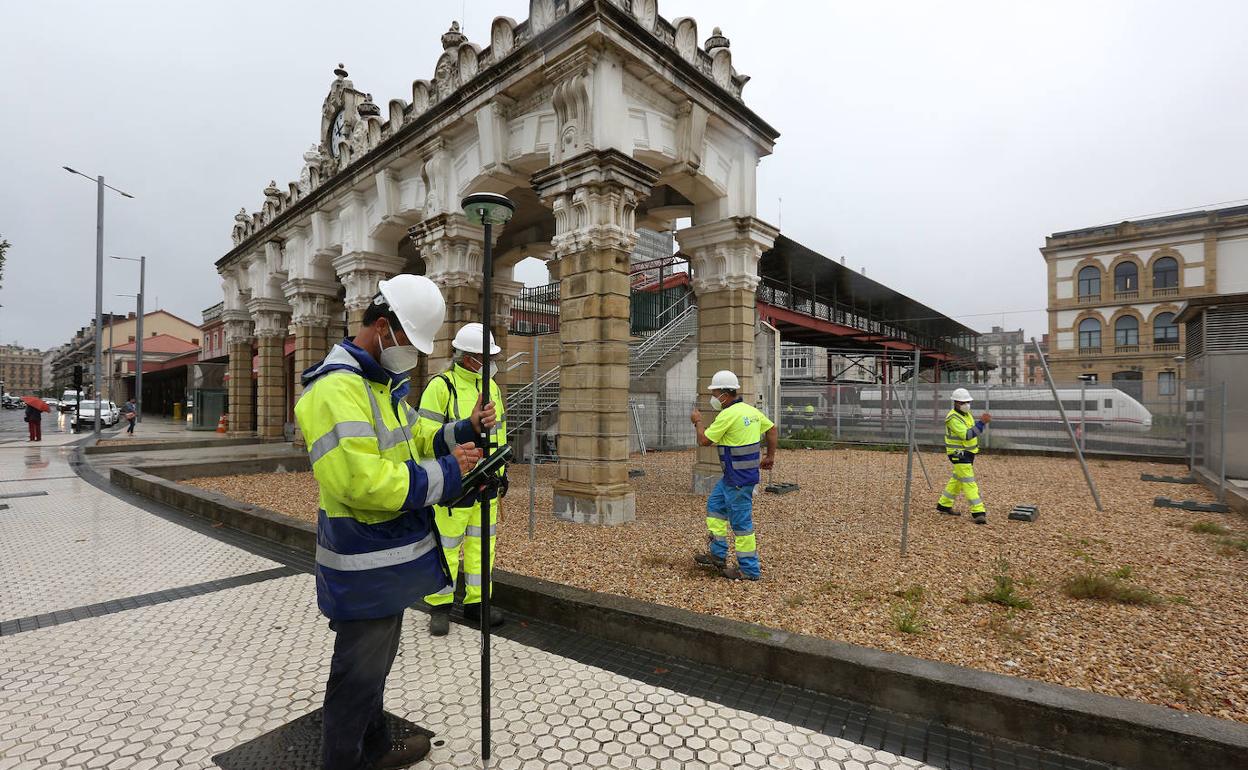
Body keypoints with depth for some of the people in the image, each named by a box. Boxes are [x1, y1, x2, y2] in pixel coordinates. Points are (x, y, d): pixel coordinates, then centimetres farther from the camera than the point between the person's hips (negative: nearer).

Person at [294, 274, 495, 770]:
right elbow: (363, 482, -32)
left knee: (376, 661, 27)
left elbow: (410, 443, 17)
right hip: (364, 566, -10)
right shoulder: (337, 387, -24)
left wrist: (464, 432, 1)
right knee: (359, 676, 9)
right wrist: (447, 474, -24)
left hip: (390, 557, 10)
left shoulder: (389, 382, 9)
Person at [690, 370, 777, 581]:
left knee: (741, 521, 0)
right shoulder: (750, 410, 8)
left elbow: (704, 441, -16)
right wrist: (770, 456, 25)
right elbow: (771, 429, 18)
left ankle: (749, 569, 11)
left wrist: (697, 422, 2)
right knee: (715, 504, 19)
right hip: (733, 476, 10)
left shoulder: (728, 415, -20)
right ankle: (718, 555, 25)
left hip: (738, 479, -10)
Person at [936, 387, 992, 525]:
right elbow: (966, 435, -31)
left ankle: (944, 505, 30)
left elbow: (978, 431, 15)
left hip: (968, 453, 10)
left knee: (957, 479, 18)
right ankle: (978, 513, -12)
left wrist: (984, 422, -2)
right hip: (959, 454, -10)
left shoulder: (966, 414, 9)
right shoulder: (953, 418, -20)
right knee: (969, 482, -12)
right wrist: (981, 422, -33)